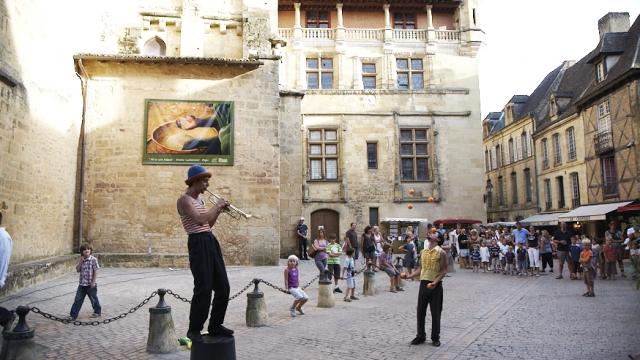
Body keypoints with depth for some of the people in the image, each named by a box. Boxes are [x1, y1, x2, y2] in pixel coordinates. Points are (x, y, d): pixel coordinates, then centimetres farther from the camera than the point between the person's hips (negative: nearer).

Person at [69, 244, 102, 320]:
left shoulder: (93, 260, -11)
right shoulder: (81, 260, 7)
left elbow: (96, 271, -12)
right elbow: (77, 270, 2)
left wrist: (93, 282, -16)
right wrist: (80, 261, -8)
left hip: (90, 284, -5)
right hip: (82, 284, 5)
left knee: (93, 299, 9)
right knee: (78, 299, 5)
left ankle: (97, 312, 26)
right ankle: (73, 315, 11)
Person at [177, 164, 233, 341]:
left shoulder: (200, 198, 18)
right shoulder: (184, 199, -8)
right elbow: (200, 220, -24)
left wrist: (219, 209, 9)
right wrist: (216, 205, -12)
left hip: (211, 241, 9)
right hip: (198, 243, -9)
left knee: (223, 287, 9)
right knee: (203, 288, -7)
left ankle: (215, 326, 21)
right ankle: (194, 330, 9)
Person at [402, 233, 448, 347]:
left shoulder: (441, 252, -8)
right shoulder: (423, 252, 9)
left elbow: (444, 270, -9)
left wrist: (435, 282, -22)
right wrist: (409, 275, 2)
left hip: (435, 285, -5)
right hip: (423, 283, 5)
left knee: (435, 312, 4)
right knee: (420, 311, 8)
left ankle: (435, 337, 18)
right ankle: (420, 336, 21)